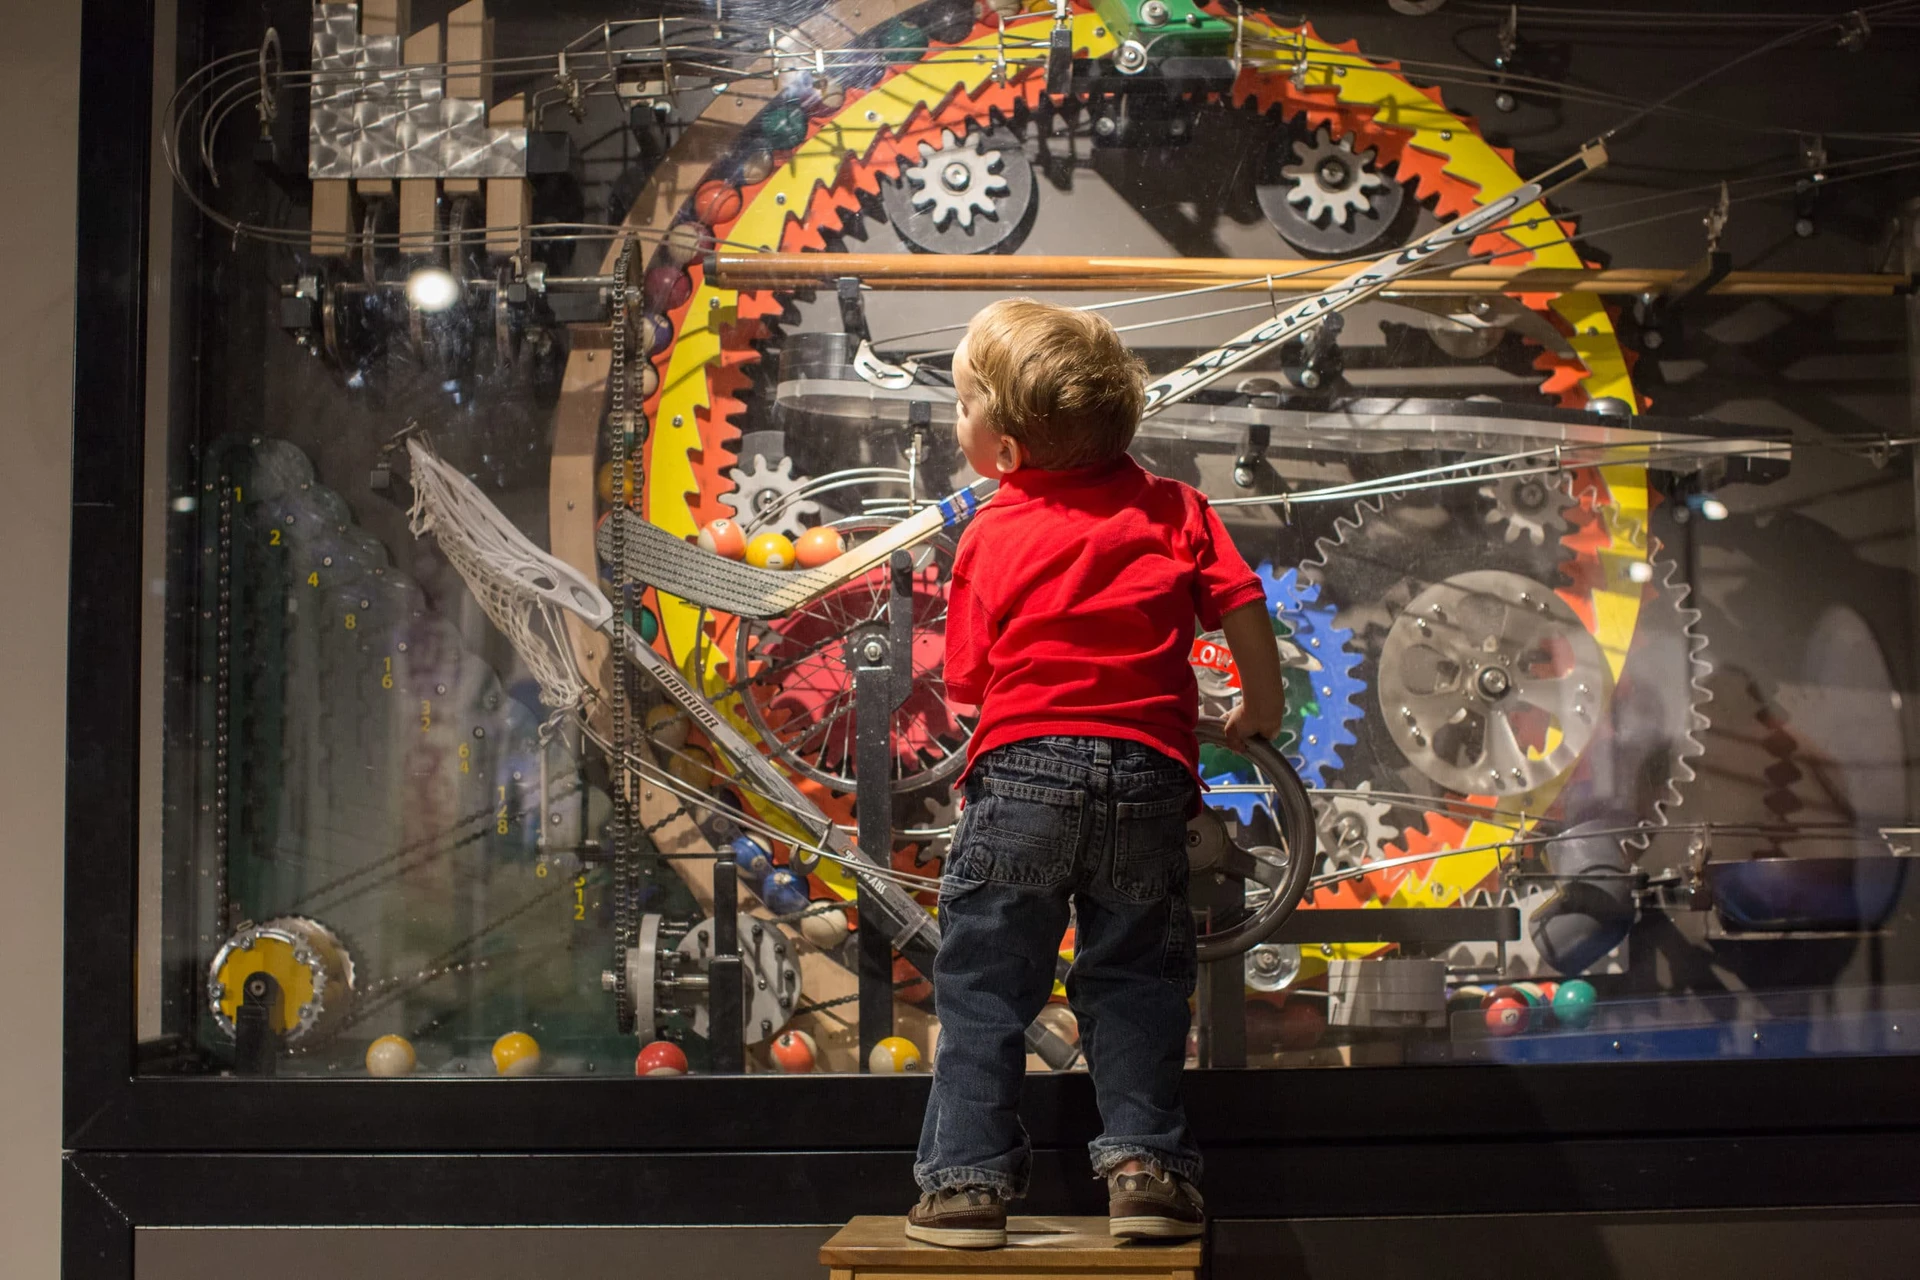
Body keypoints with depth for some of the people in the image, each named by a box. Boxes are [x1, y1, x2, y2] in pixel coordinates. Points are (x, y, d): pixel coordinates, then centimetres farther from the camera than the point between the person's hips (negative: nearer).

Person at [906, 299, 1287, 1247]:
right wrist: (1261, 705, 22)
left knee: (984, 980, 6)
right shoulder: (1173, 510, 8)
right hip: (1147, 771, 2)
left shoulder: (991, 535, 4)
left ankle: (968, 1178, 5)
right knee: (1133, 980, 14)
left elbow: (969, 681, 7)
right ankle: (1144, 1161, 8)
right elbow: (1242, 610, 5)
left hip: (1021, 767, -2)